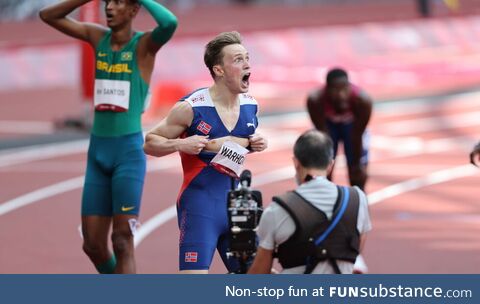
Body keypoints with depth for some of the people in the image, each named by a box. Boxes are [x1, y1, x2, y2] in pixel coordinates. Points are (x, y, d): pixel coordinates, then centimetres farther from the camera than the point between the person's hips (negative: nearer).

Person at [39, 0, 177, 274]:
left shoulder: (144, 44, -7)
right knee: (93, 245, 8)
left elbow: (170, 22, -29)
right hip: (98, 150, 6)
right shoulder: (98, 37, 9)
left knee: (122, 243, -11)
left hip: (129, 151, -6)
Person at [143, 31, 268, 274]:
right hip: (199, 206, -7)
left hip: (234, 204, 7)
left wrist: (254, 144, 3)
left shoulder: (250, 106, 5)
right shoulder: (191, 108, -14)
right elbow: (149, 142, -5)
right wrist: (180, 144, -22)